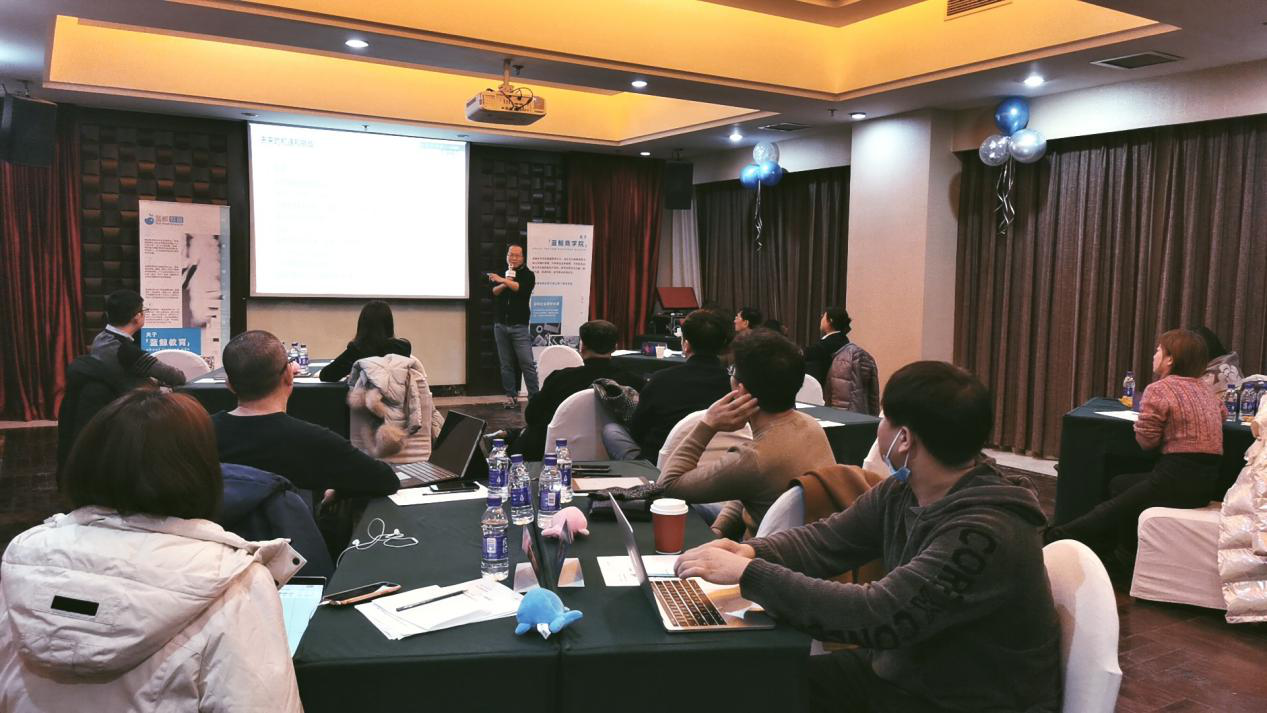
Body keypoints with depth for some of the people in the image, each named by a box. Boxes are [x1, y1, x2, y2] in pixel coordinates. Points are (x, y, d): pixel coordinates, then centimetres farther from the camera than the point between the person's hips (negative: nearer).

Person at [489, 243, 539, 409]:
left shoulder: (528, 275, 2)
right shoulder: (500, 274, 15)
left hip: (519, 326, -4)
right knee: (506, 364, 4)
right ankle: (511, 397, 9)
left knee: (527, 363, -8)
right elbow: (494, 292, 1)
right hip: (500, 325, 4)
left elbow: (522, 288, -18)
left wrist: (503, 281, -22)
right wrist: (505, 283, -15)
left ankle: (534, 397, -6)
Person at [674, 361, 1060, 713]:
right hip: (899, 671, 7)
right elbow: (824, 540, 3)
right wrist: (751, 551, -18)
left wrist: (748, 573, -31)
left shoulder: (985, 533, -30)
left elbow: (875, 615, -34)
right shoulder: (903, 491, -3)